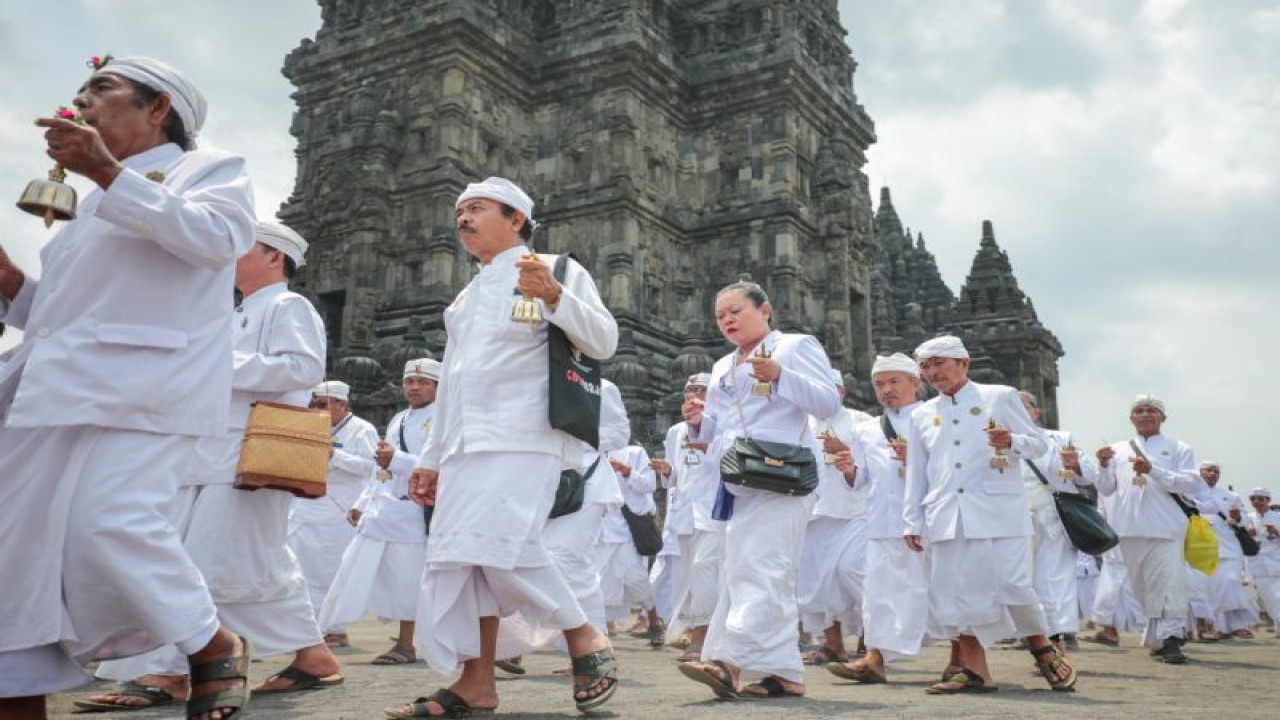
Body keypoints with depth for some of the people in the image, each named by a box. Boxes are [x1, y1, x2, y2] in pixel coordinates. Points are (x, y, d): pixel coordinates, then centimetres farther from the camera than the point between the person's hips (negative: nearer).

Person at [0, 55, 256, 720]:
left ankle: (216, 646, -1)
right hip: (55, 389, 8)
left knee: (108, 526, -22)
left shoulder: (209, 168, 10)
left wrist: (107, 172, -15)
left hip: (142, 385, -8)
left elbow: (215, 237, -14)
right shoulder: (98, 203, 30)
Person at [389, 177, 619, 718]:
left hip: (524, 437, -8)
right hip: (466, 443, 8)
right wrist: (431, 458, 21)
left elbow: (603, 343, -7)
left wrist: (554, 296, -22)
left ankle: (585, 637, -2)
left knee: (502, 546, -21)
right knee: (458, 552, 1)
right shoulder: (466, 299, 25)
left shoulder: (556, 269, 4)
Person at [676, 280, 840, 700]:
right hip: (739, 484, 8)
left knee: (759, 567, -19)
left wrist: (781, 376, -18)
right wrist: (698, 422, 2)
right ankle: (782, 673, 8)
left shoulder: (796, 346, 5)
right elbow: (717, 432, 24)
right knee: (745, 570, 4)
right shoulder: (723, 369, 23)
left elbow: (829, 404, -6)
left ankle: (735, 662, -29)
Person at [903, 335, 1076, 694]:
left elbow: (1039, 445, 7)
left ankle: (1041, 646, 19)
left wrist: (1011, 441, -15)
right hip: (946, 516, 3)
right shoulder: (922, 415, 15)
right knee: (956, 591, -1)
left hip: (998, 510, -3)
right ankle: (974, 670, 9)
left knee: (1012, 584, -7)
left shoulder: (1000, 396, 7)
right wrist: (911, 522, 11)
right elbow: (916, 474, 16)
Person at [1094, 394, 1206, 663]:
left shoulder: (1179, 449, 9)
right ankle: (1158, 635, 22)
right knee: (1141, 583, 9)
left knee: (1167, 581, -12)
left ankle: (1169, 639, -9)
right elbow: (1106, 489, 15)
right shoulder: (1118, 449, 17)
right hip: (1129, 527, 4)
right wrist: (1104, 467, -5)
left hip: (1165, 525, -4)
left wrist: (1152, 470, -14)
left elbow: (1193, 484, -5)